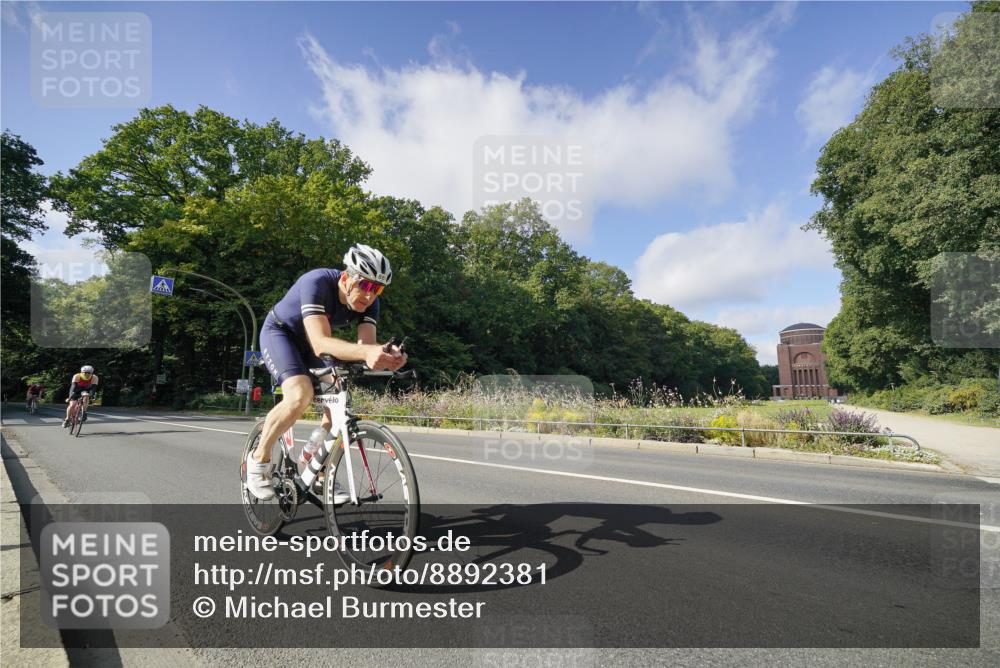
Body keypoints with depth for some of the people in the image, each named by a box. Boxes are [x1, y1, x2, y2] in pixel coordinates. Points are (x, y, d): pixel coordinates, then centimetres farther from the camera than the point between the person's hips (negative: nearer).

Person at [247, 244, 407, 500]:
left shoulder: (369, 302, -19)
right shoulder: (316, 283, -36)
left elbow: (366, 343, -30)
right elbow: (320, 343, -47)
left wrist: (385, 356, -54)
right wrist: (365, 351, -64)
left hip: (309, 342, 6)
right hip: (280, 332, -5)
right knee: (300, 395, -29)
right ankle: (259, 459, -5)